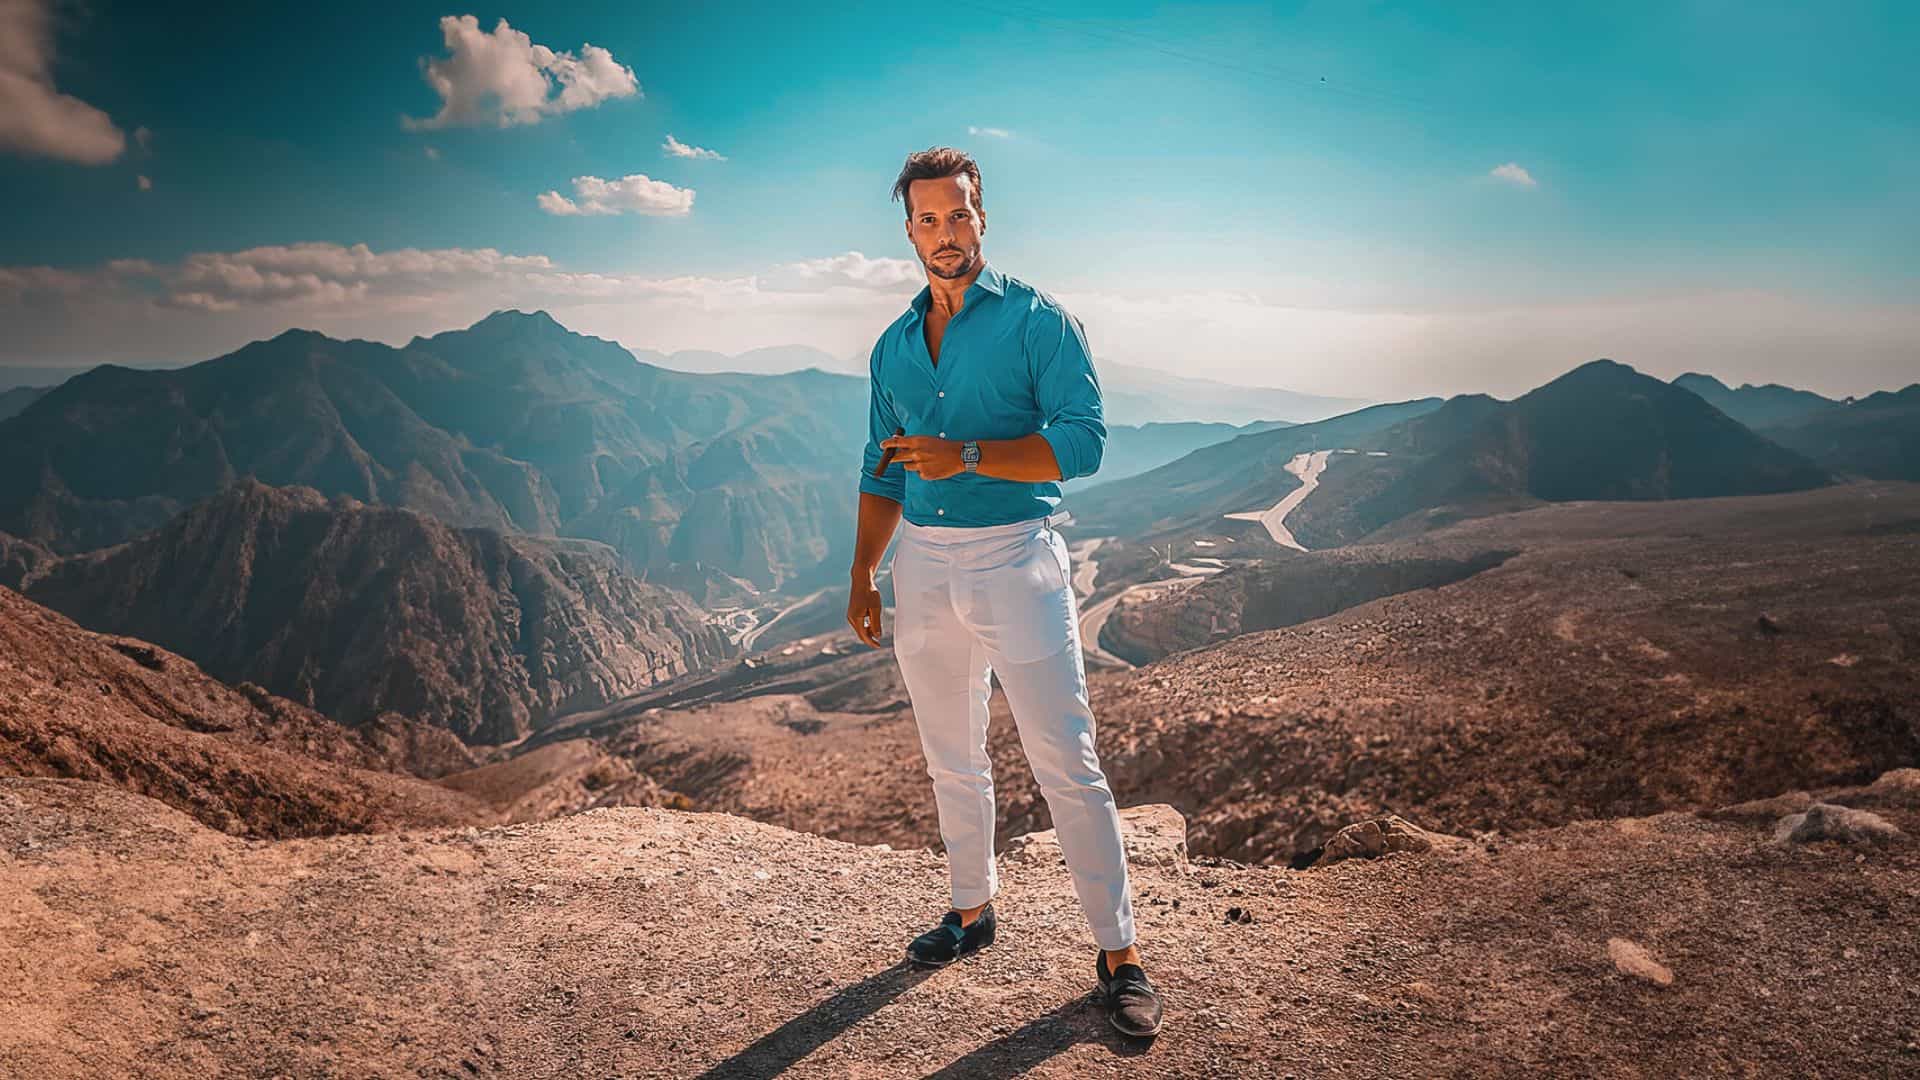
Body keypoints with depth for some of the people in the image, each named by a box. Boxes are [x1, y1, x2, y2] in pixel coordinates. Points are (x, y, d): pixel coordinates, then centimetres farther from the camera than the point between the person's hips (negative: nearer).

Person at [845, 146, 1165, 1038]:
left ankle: (1118, 951, 9)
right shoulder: (893, 346, 12)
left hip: (1015, 559, -5)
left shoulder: (1037, 320, -5)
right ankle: (972, 911, 34)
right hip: (922, 564, 6)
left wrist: (967, 454, -23)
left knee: (1067, 764, -3)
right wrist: (862, 576, 12)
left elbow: (1082, 440, -14)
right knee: (951, 759, 16)